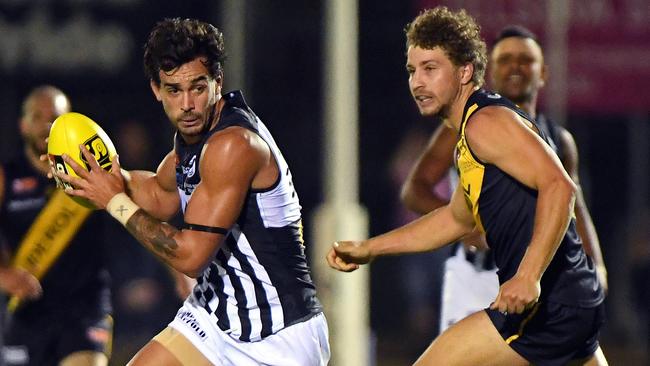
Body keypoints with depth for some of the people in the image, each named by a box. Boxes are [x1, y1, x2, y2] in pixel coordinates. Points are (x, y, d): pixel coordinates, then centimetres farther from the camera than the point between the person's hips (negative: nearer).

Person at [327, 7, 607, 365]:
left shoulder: (487, 121, -11)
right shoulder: (470, 139, 20)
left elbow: (559, 187, -23)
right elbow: (457, 217, 36)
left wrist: (528, 276, -32)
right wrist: (368, 248, 32)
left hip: (544, 306, -10)